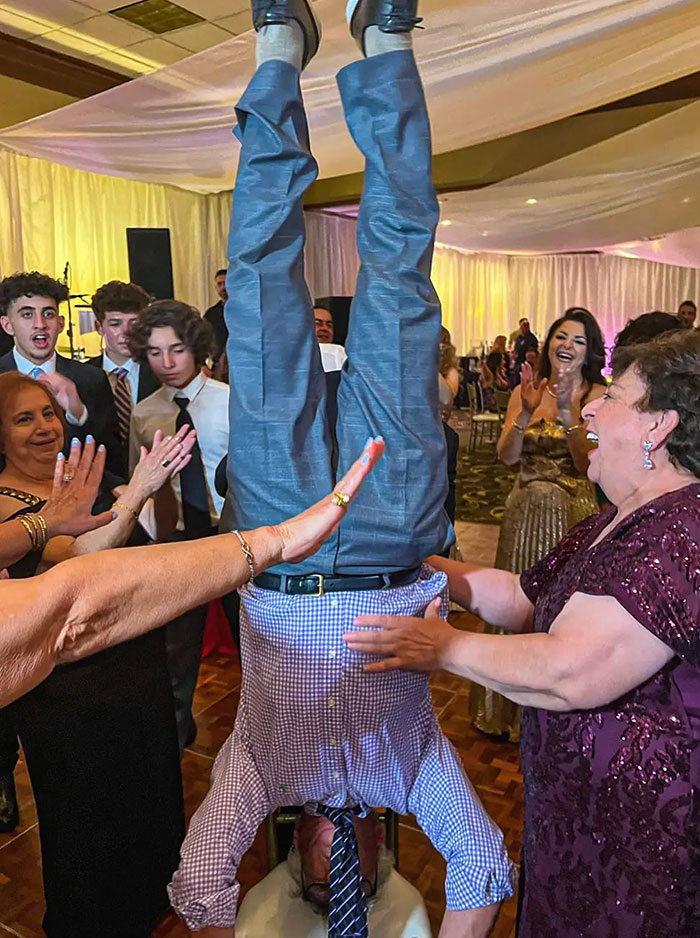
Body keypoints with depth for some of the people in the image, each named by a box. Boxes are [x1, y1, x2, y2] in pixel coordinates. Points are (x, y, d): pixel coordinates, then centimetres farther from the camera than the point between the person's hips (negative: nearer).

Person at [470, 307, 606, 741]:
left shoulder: (597, 395, -6)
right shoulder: (525, 391, 3)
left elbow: (588, 465, -15)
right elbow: (507, 456, -7)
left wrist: (567, 412, -25)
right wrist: (526, 413, -21)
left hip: (572, 513, -3)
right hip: (525, 510, 3)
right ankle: (515, 706, 34)